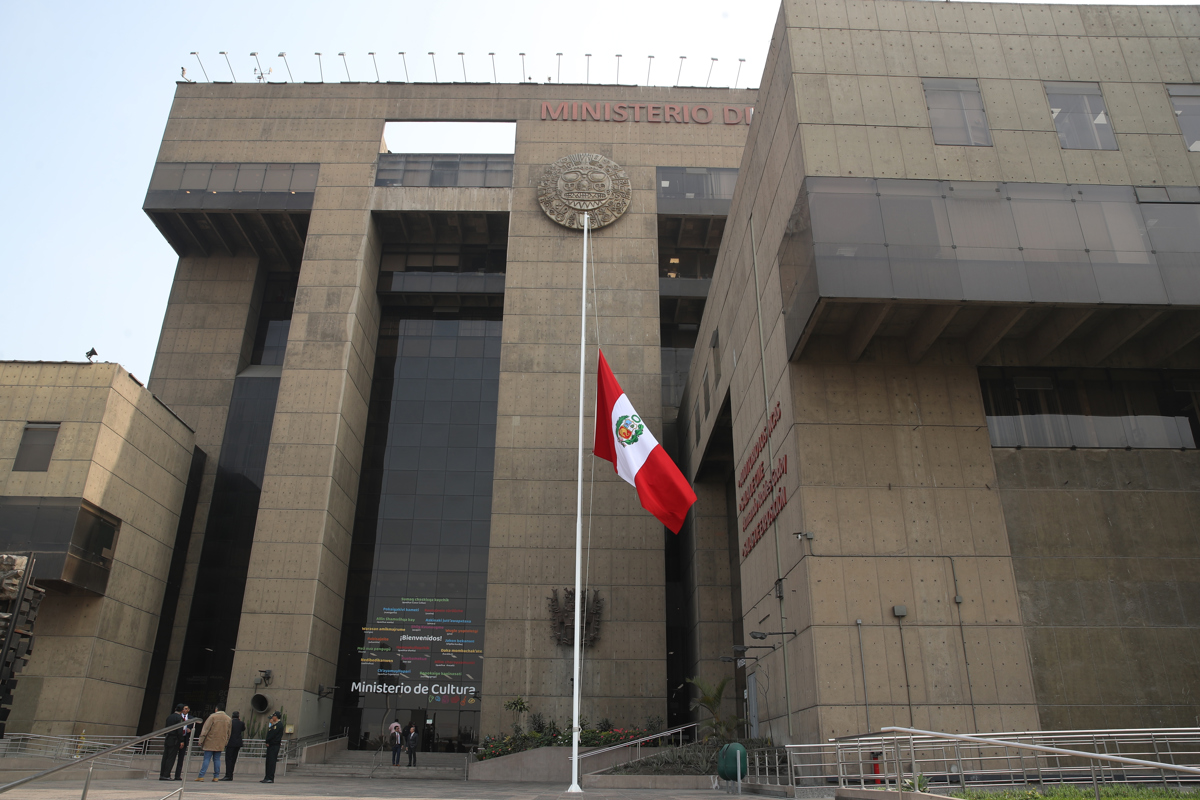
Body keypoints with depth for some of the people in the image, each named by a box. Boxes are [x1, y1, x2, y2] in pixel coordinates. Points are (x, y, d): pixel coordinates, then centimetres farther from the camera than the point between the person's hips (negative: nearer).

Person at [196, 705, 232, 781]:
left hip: (210, 742, -4)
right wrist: (225, 743, 22)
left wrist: (201, 740, -4)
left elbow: (205, 729, -9)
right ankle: (216, 776, 6)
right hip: (220, 743, 4)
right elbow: (229, 732, 15)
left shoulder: (213, 716, -7)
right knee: (217, 759, 9)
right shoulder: (228, 719, 10)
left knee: (207, 759, -1)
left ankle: (201, 776, -5)